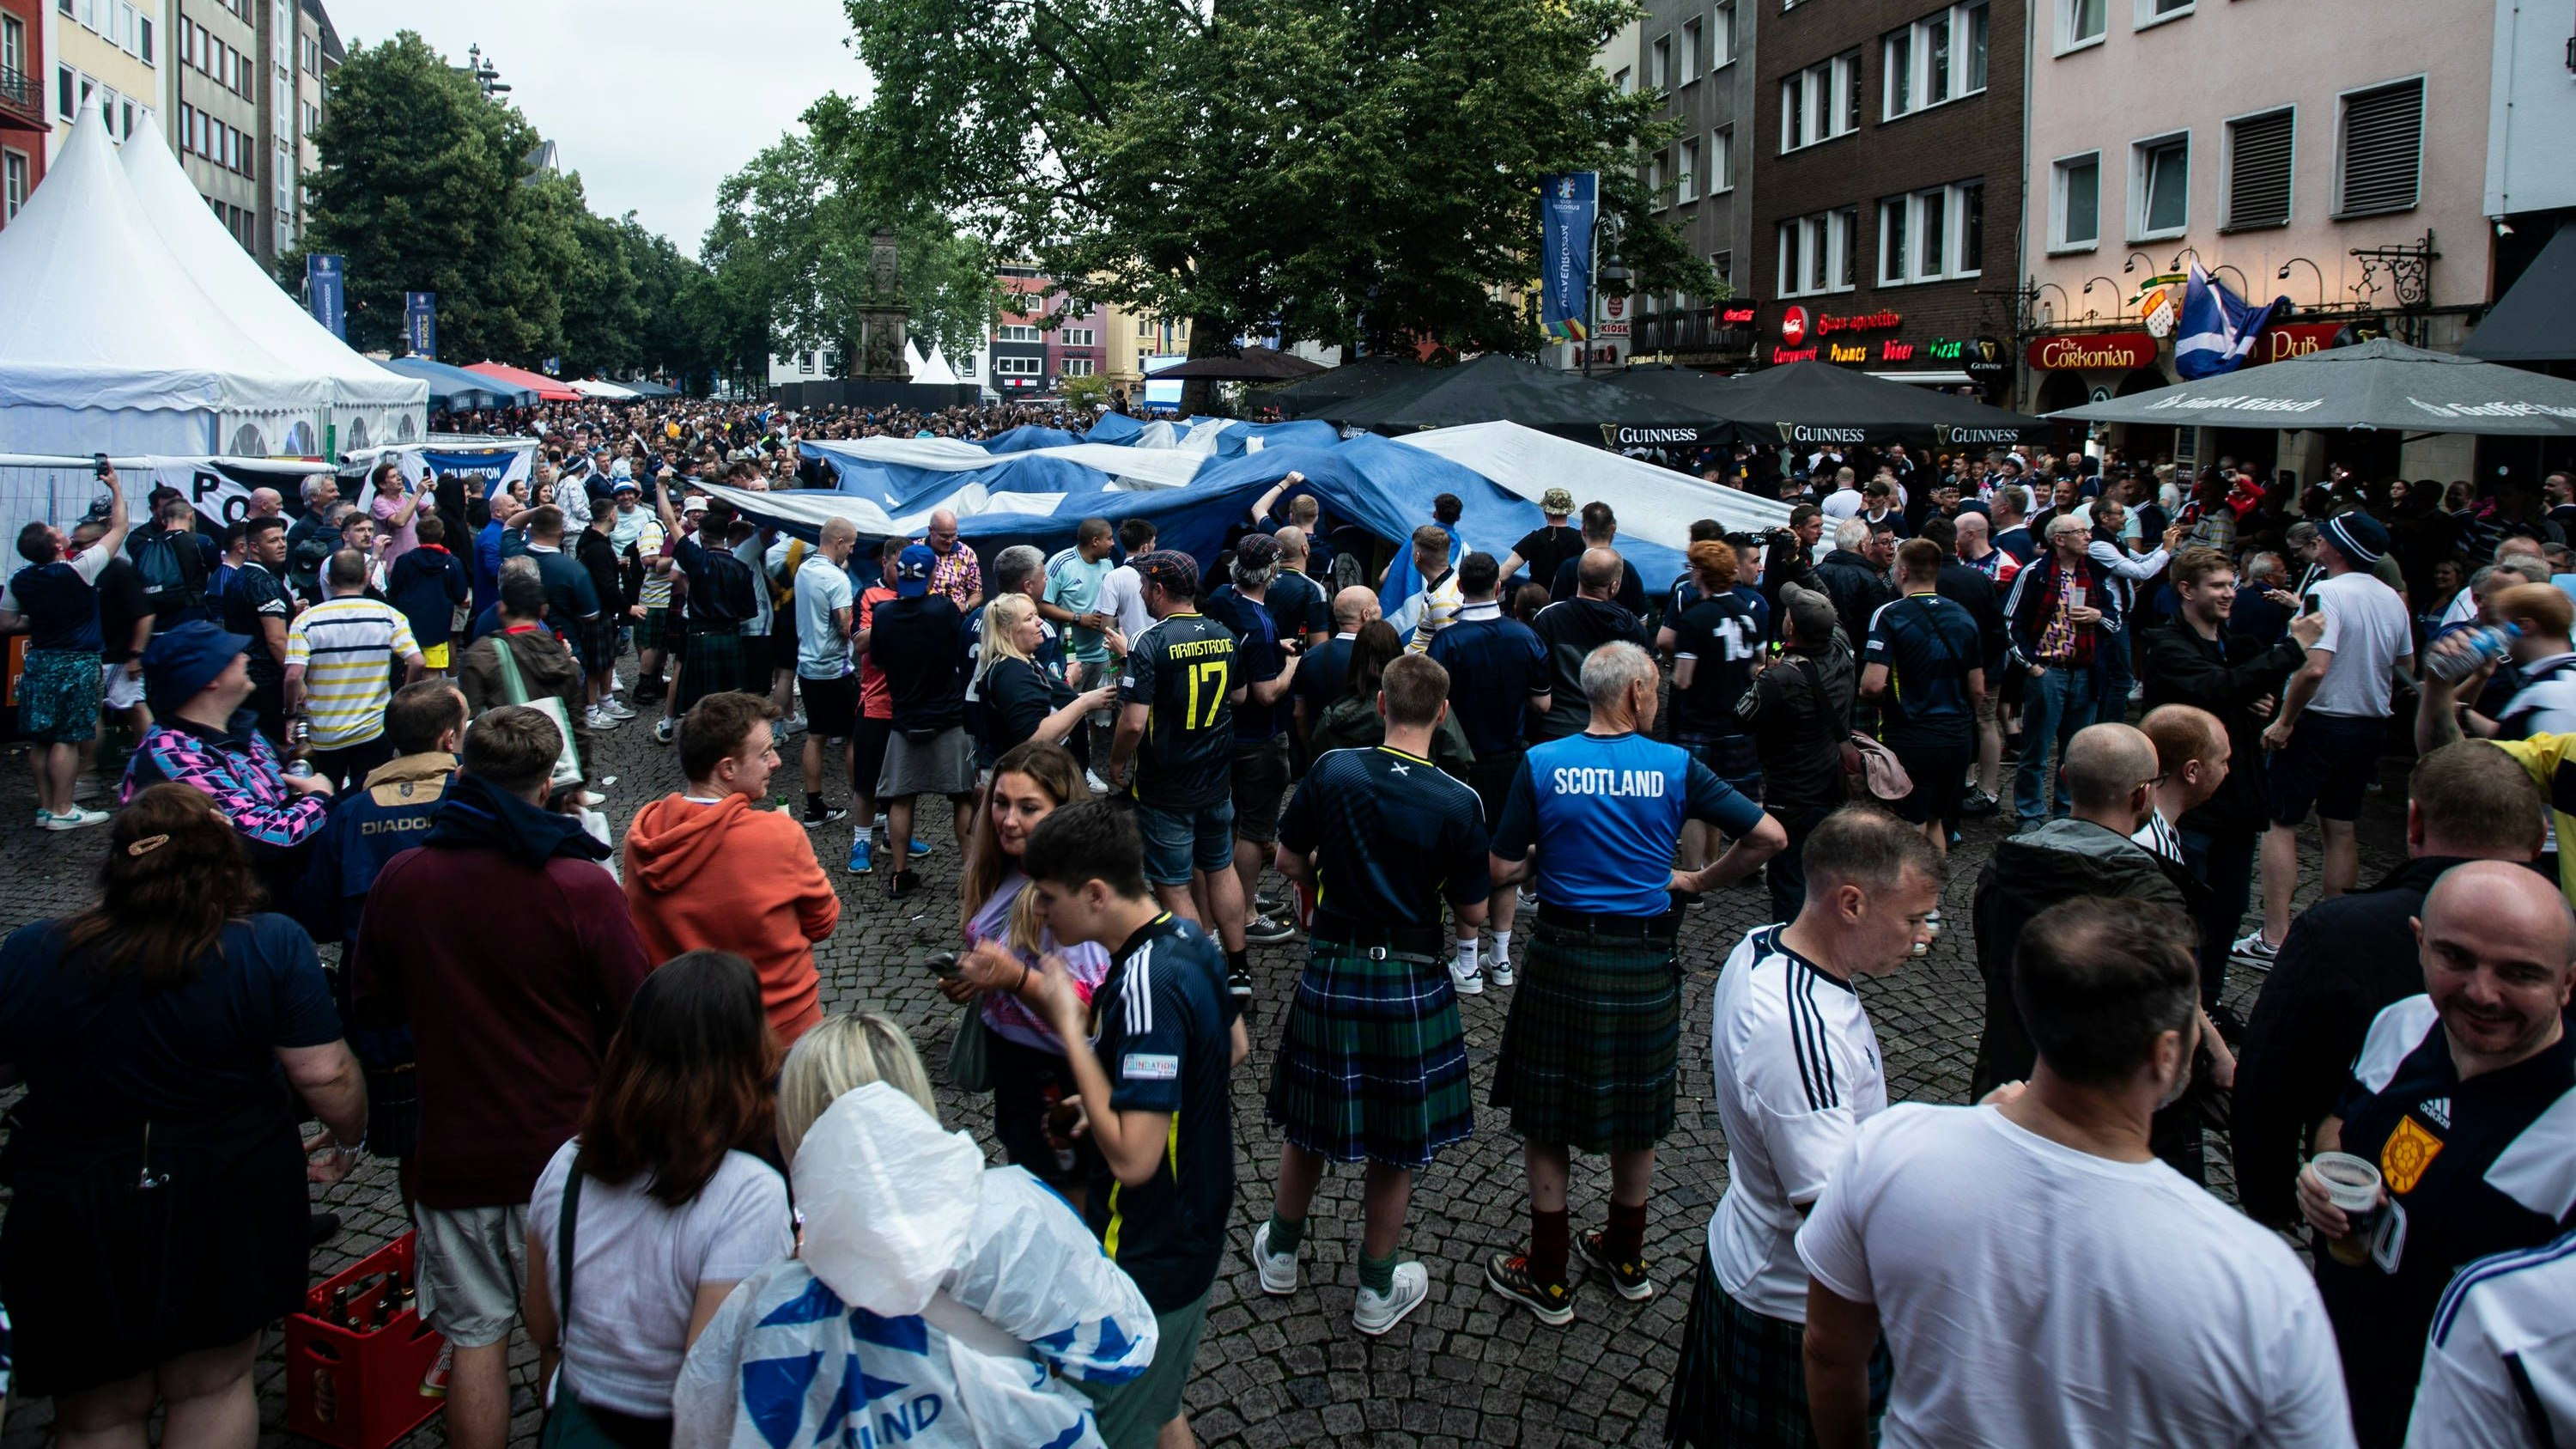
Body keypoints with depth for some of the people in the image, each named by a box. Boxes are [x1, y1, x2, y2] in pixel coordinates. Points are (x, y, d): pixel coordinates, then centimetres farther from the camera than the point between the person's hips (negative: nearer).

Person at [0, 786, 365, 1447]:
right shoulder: (272, 946, -12)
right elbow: (325, 1074, -12)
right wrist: (348, 1141, 6)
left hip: (76, 1238, 1)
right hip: (224, 1217, 0)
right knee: (214, 1391, 18)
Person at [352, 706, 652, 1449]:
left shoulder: (398, 879, -8)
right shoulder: (582, 886, -18)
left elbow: (373, 1008, 6)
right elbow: (637, 1020, -10)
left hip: (453, 1152, 2)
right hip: (564, 1148, -2)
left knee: (475, 1340, 14)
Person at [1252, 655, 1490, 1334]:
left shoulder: (1331, 770, -10)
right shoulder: (1458, 803, -16)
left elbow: (1289, 861, -1)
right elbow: (1474, 911, -8)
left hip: (1330, 972, 2)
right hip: (1410, 985, -2)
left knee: (1307, 1127, 21)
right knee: (1395, 1148, 14)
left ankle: (1280, 1256, 40)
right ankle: (1377, 1292, 28)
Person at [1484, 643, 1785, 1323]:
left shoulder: (1541, 764, -8)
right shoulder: (1676, 767, -6)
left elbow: (1500, 871, -5)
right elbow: (1769, 837, -4)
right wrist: (1699, 880, 9)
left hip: (1562, 960, -1)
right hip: (1644, 963, 1)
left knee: (1545, 1120, 12)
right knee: (1636, 1118, 20)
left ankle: (1549, 1280, 19)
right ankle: (1626, 1259, 36)